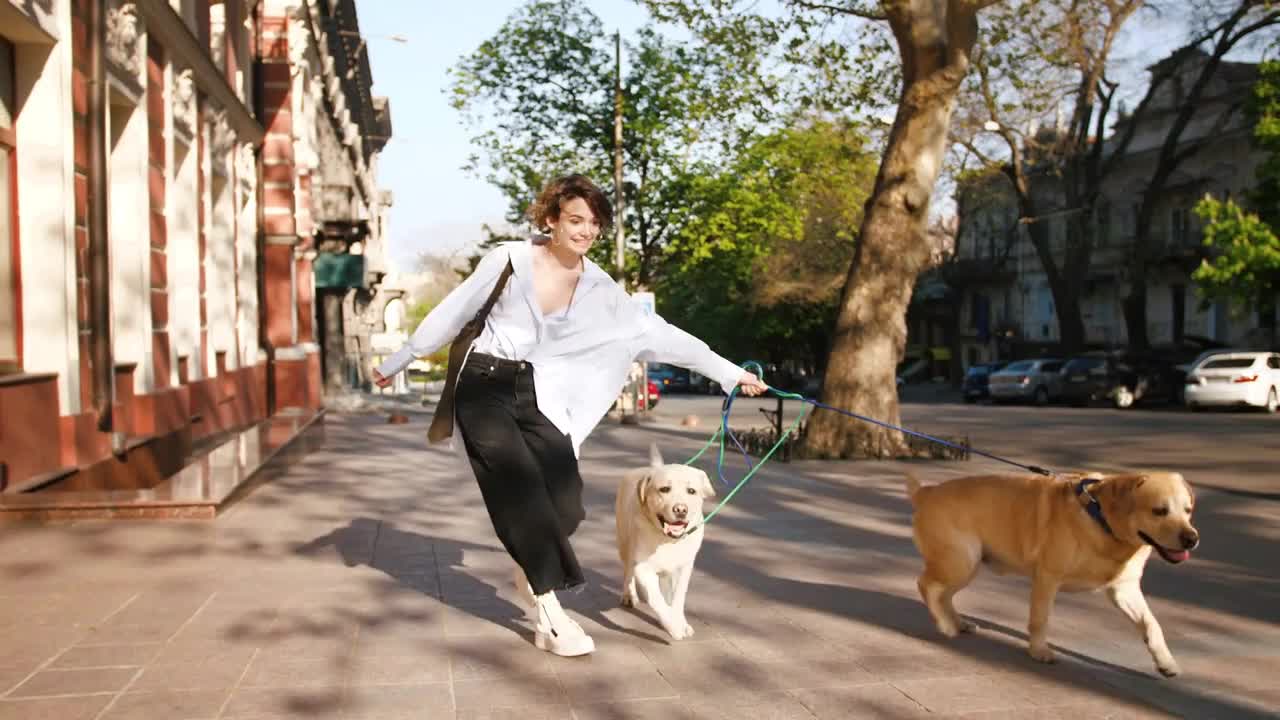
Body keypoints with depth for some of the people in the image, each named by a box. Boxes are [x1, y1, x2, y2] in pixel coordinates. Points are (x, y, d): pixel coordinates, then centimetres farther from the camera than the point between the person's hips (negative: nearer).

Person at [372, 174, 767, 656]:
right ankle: (550, 615, -6)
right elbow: (453, 313, 3)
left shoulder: (599, 289, 1)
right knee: (523, 493, -15)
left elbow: (659, 332, 0)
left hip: (537, 396, 3)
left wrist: (730, 373, -3)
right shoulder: (509, 260, -6)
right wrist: (396, 362, 11)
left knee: (564, 501, -12)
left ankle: (531, 571, 20)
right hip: (483, 386, -3)